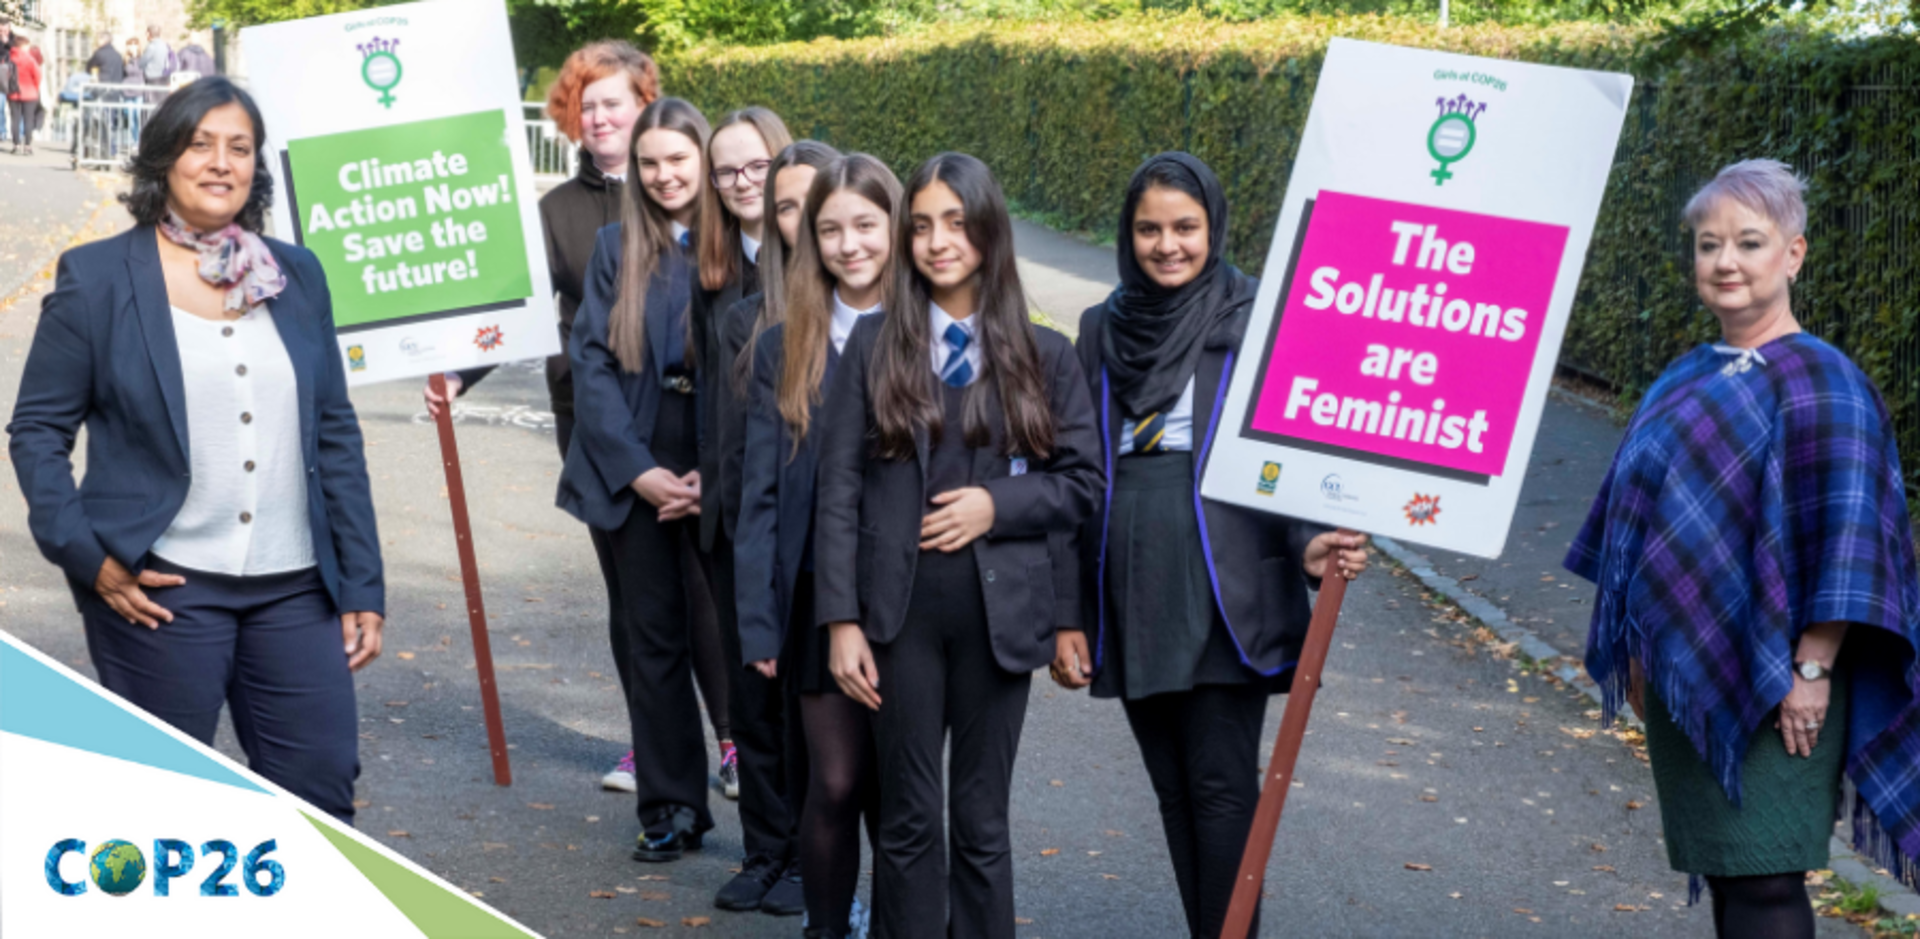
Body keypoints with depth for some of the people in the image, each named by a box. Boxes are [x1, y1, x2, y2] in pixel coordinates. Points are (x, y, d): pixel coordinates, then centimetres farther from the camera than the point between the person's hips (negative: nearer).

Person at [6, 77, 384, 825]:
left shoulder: (297, 275, 9)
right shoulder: (96, 277, 0)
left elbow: (336, 435, 10)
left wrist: (363, 586, 7)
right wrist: (85, 554, -11)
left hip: (294, 591, 3)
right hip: (159, 592, -3)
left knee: (323, 790, 4)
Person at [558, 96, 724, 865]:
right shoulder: (616, 247, 7)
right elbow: (591, 361, 2)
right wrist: (636, 468, -9)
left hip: (721, 477, -3)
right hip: (635, 475, 3)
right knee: (651, 639, 8)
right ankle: (670, 808, 18)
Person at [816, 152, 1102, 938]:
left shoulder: (1043, 356, 3)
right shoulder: (873, 345, 3)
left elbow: (1082, 481, 5)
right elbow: (839, 490, 0)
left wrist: (997, 505, -13)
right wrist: (841, 620, -6)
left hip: (999, 609, 0)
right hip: (898, 609, 0)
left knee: (982, 818, 8)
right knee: (908, 816, 6)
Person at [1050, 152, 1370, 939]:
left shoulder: (1259, 322, -1)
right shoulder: (1102, 331, 10)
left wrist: (1308, 545, -21)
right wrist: (1067, 615, 9)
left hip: (1225, 598, -4)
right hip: (1130, 602, 4)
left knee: (1221, 787, -4)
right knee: (1174, 791, 10)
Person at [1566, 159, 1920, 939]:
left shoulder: (1818, 383, -12)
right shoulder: (1688, 378, 12)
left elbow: (1843, 539, -17)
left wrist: (1811, 670, -20)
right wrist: (1640, 652, 18)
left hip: (1768, 686, -8)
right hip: (1686, 675, 8)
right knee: (1723, 873, 13)